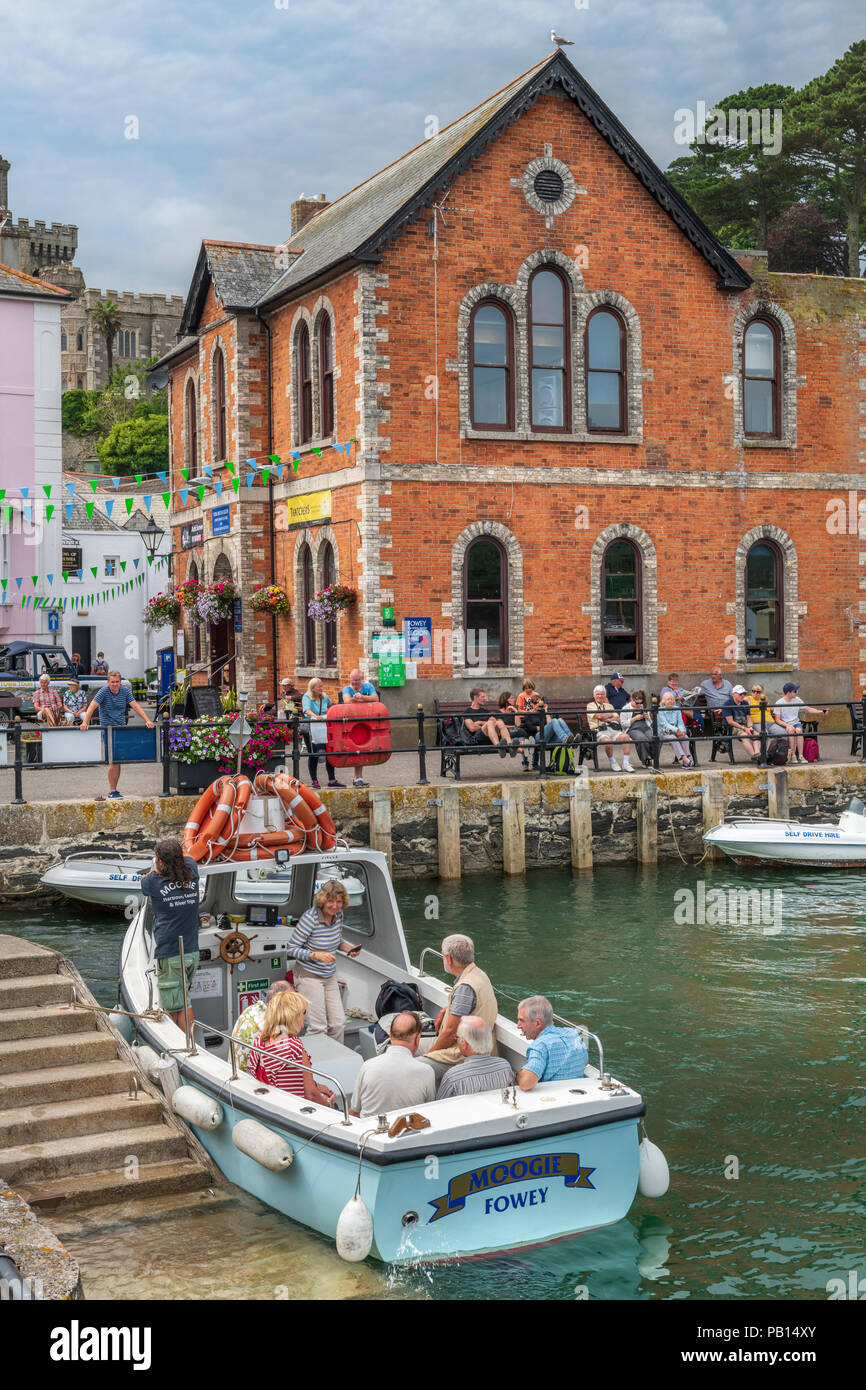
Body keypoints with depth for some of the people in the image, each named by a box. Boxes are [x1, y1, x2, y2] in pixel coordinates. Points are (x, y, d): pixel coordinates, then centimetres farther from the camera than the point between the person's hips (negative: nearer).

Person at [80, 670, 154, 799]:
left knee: (118, 761, 6)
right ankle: (112, 791, -6)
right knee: (114, 760, -12)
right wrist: (85, 722, -31)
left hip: (121, 728, 5)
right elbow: (92, 706, -18)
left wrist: (147, 720, -11)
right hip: (107, 729, -5)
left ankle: (114, 790, 15)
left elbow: (135, 706, -1)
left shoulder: (125, 691, 5)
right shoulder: (103, 691, -8)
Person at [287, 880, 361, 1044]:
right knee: (318, 1026, -6)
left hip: (330, 976, 7)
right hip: (309, 977, -7)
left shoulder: (338, 914, -2)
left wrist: (348, 948, -4)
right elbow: (292, 949, -16)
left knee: (338, 1023, 8)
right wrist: (317, 955, -28)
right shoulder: (310, 918, -22)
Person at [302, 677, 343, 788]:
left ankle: (332, 780, 7)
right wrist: (316, 717, -43)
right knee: (313, 754, -1)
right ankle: (313, 781, 8)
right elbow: (307, 710, -27)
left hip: (324, 727, 5)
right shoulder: (306, 697, -7)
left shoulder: (324, 696, 10)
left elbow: (330, 706, 34)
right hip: (310, 726, -5)